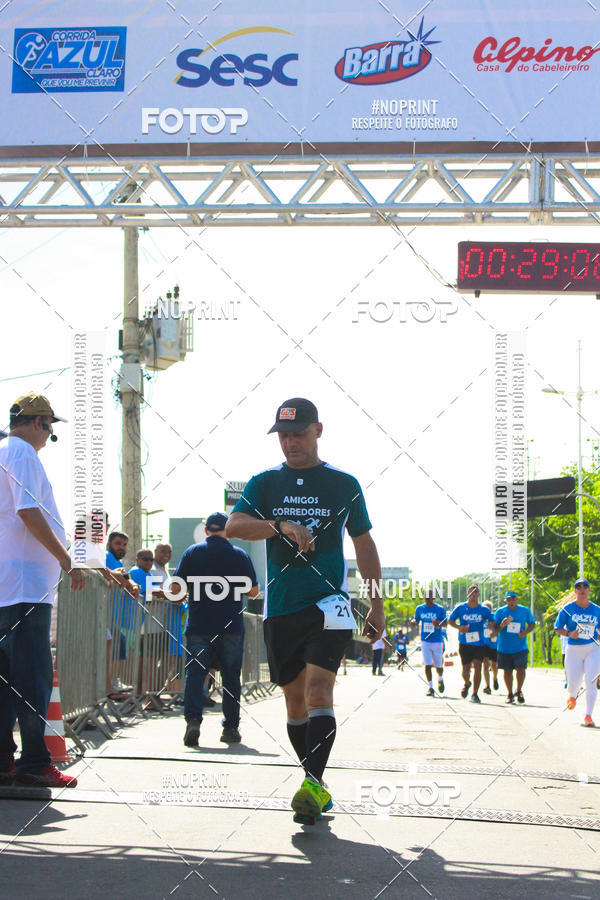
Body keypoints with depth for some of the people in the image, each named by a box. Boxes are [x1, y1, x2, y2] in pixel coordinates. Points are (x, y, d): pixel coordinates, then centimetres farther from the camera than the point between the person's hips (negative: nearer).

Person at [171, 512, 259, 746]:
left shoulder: (192, 552, 3)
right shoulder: (240, 555, 3)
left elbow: (175, 588, 0)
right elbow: (253, 591, 4)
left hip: (199, 626, 0)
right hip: (231, 626, 0)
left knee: (195, 674, -1)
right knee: (231, 677, 9)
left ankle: (192, 720, -20)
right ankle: (231, 727, 12)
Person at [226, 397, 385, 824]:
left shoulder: (344, 484, 7)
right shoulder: (264, 483, 8)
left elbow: (364, 544, 15)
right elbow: (234, 525, -9)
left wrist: (377, 605, 14)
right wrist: (282, 525, -26)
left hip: (329, 604, -3)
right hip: (281, 608, 3)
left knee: (319, 691, -19)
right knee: (295, 703, 7)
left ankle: (313, 784, -27)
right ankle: (317, 785, 19)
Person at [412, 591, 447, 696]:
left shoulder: (440, 609, -3)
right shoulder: (419, 608, 5)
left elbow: (445, 622, -3)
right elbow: (416, 620, 14)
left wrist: (438, 623, -25)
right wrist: (414, 621, -10)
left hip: (437, 641, -2)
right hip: (425, 641, 2)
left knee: (439, 665, 6)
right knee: (427, 665, -4)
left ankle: (440, 680, 36)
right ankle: (430, 687, 1)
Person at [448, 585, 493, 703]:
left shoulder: (484, 610, 3)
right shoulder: (460, 608, 1)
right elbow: (450, 620, 5)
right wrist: (459, 627, -13)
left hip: (479, 643, 0)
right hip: (464, 643, 0)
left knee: (477, 667, -11)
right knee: (466, 668, 7)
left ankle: (475, 694, -6)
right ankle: (467, 684, 40)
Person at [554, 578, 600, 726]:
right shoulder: (568, 608, 0)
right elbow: (558, 628, 3)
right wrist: (569, 633, -15)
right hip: (573, 651, -1)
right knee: (573, 683, -1)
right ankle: (572, 696, 38)